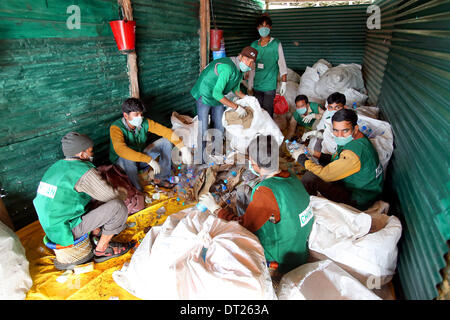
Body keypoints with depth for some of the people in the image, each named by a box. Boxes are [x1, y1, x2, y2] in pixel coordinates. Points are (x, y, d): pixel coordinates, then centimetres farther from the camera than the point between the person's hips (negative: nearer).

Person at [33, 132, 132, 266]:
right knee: (118, 206, -18)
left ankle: (97, 233, 19)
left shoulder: (57, 165, 7)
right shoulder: (84, 171, -19)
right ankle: (102, 250, -1)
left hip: (50, 227, 9)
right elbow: (112, 195, -13)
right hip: (66, 231, -9)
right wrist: (122, 192, 9)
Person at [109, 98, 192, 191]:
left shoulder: (144, 122, -15)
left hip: (142, 156, 5)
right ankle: (137, 189, -17)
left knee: (166, 141, -11)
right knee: (127, 158, -40)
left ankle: (161, 178, -4)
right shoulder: (116, 128, -28)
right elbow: (120, 150, -45)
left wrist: (183, 148, -34)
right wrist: (149, 160, -50)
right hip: (122, 162, -4)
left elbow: (166, 131, -20)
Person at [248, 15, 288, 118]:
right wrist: (250, 85, 11)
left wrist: (284, 83, -5)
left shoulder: (276, 44, -3)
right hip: (256, 85, 4)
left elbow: (282, 64, -1)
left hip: (270, 85, -4)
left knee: (267, 112, -5)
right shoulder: (254, 45, 8)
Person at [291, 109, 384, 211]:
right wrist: (314, 154, 2)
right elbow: (339, 160, 11)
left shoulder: (352, 154, -33)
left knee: (311, 177, -21)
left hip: (359, 201, -10)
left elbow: (325, 174, -27)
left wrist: (301, 158, -15)